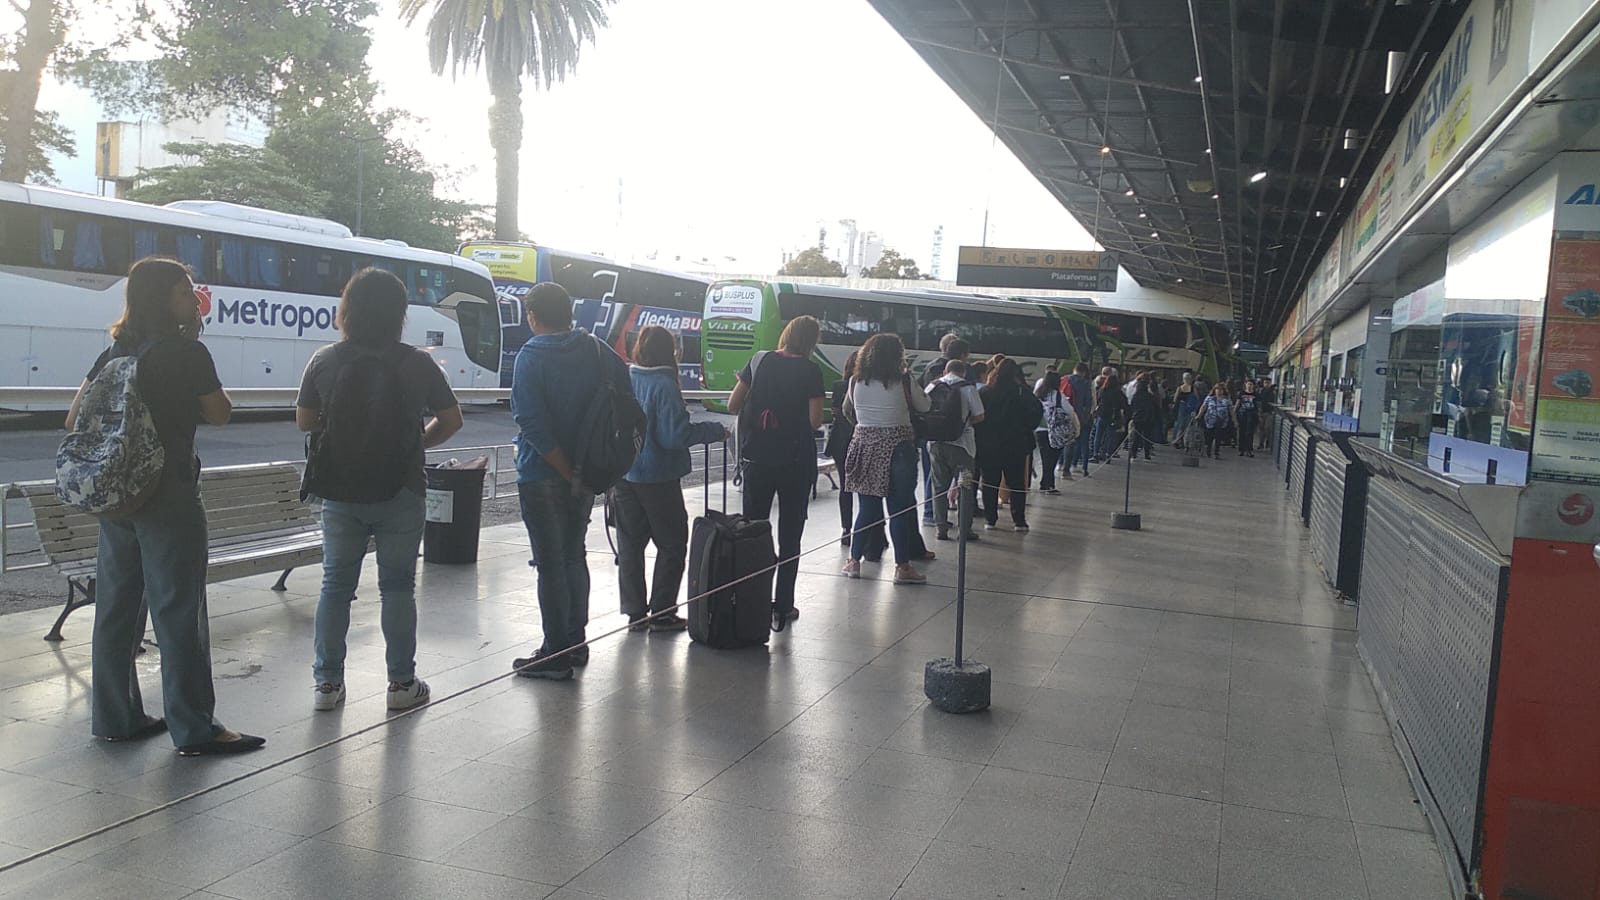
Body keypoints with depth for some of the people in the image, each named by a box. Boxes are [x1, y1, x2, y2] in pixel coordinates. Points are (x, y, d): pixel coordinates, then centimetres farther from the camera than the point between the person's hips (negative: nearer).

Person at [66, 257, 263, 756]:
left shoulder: (115, 351, 11)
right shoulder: (187, 351, -10)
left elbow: (74, 419, 12)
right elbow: (219, 414, -1)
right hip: (168, 493, -7)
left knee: (117, 606, 13)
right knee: (179, 609, -4)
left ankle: (115, 716, 22)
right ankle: (194, 728, 1)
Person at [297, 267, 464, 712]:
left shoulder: (325, 361, -3)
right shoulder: (417, 363, -7)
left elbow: (304, 421, 6)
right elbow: (451, 420, -1)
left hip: (341, 492, 2)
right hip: (401, 492, -1)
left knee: (336, 585, 12)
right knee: (397, 585, 8)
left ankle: (327, 683, 18)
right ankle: (402, 683, 13)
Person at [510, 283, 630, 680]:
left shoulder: (531, 357, -13)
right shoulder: (595, 349, 2)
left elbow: (534, 426, -21)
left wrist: (567, 472, -14)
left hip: (543, 477, -6)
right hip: (587, 471, 6)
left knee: (550, 564, 1)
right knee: (574, 555, 18)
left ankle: (556, 655, 8)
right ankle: (576, 642, 26)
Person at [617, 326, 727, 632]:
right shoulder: (664, 386, -17)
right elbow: (676, 435, -20)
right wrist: (716, 431, -11)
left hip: (624, 477, 6)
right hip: (658, 478, -5)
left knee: (630, 544, 12)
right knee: (672, 544, 9)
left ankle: (635, 612, 18)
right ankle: (661, 612, 9)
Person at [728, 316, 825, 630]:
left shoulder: (759, 361, 2)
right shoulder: (810, 371, -7)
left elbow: (733, 405, 3)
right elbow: (814, 421, -11)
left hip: (757, 459, 3)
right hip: (796, 462, -2)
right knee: (789, 538, 6)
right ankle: (782, 609, 8)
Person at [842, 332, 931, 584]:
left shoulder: (856, 381, 1)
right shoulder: (903, 380, -9)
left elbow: (847, 410, 15)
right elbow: (924, 406, 4)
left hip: (864, 444, 4)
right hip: (897, 447, -4)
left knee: (867, 507, 12)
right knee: (900, 508, 3)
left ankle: (854, 560, 16)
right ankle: (902, 566, 6)